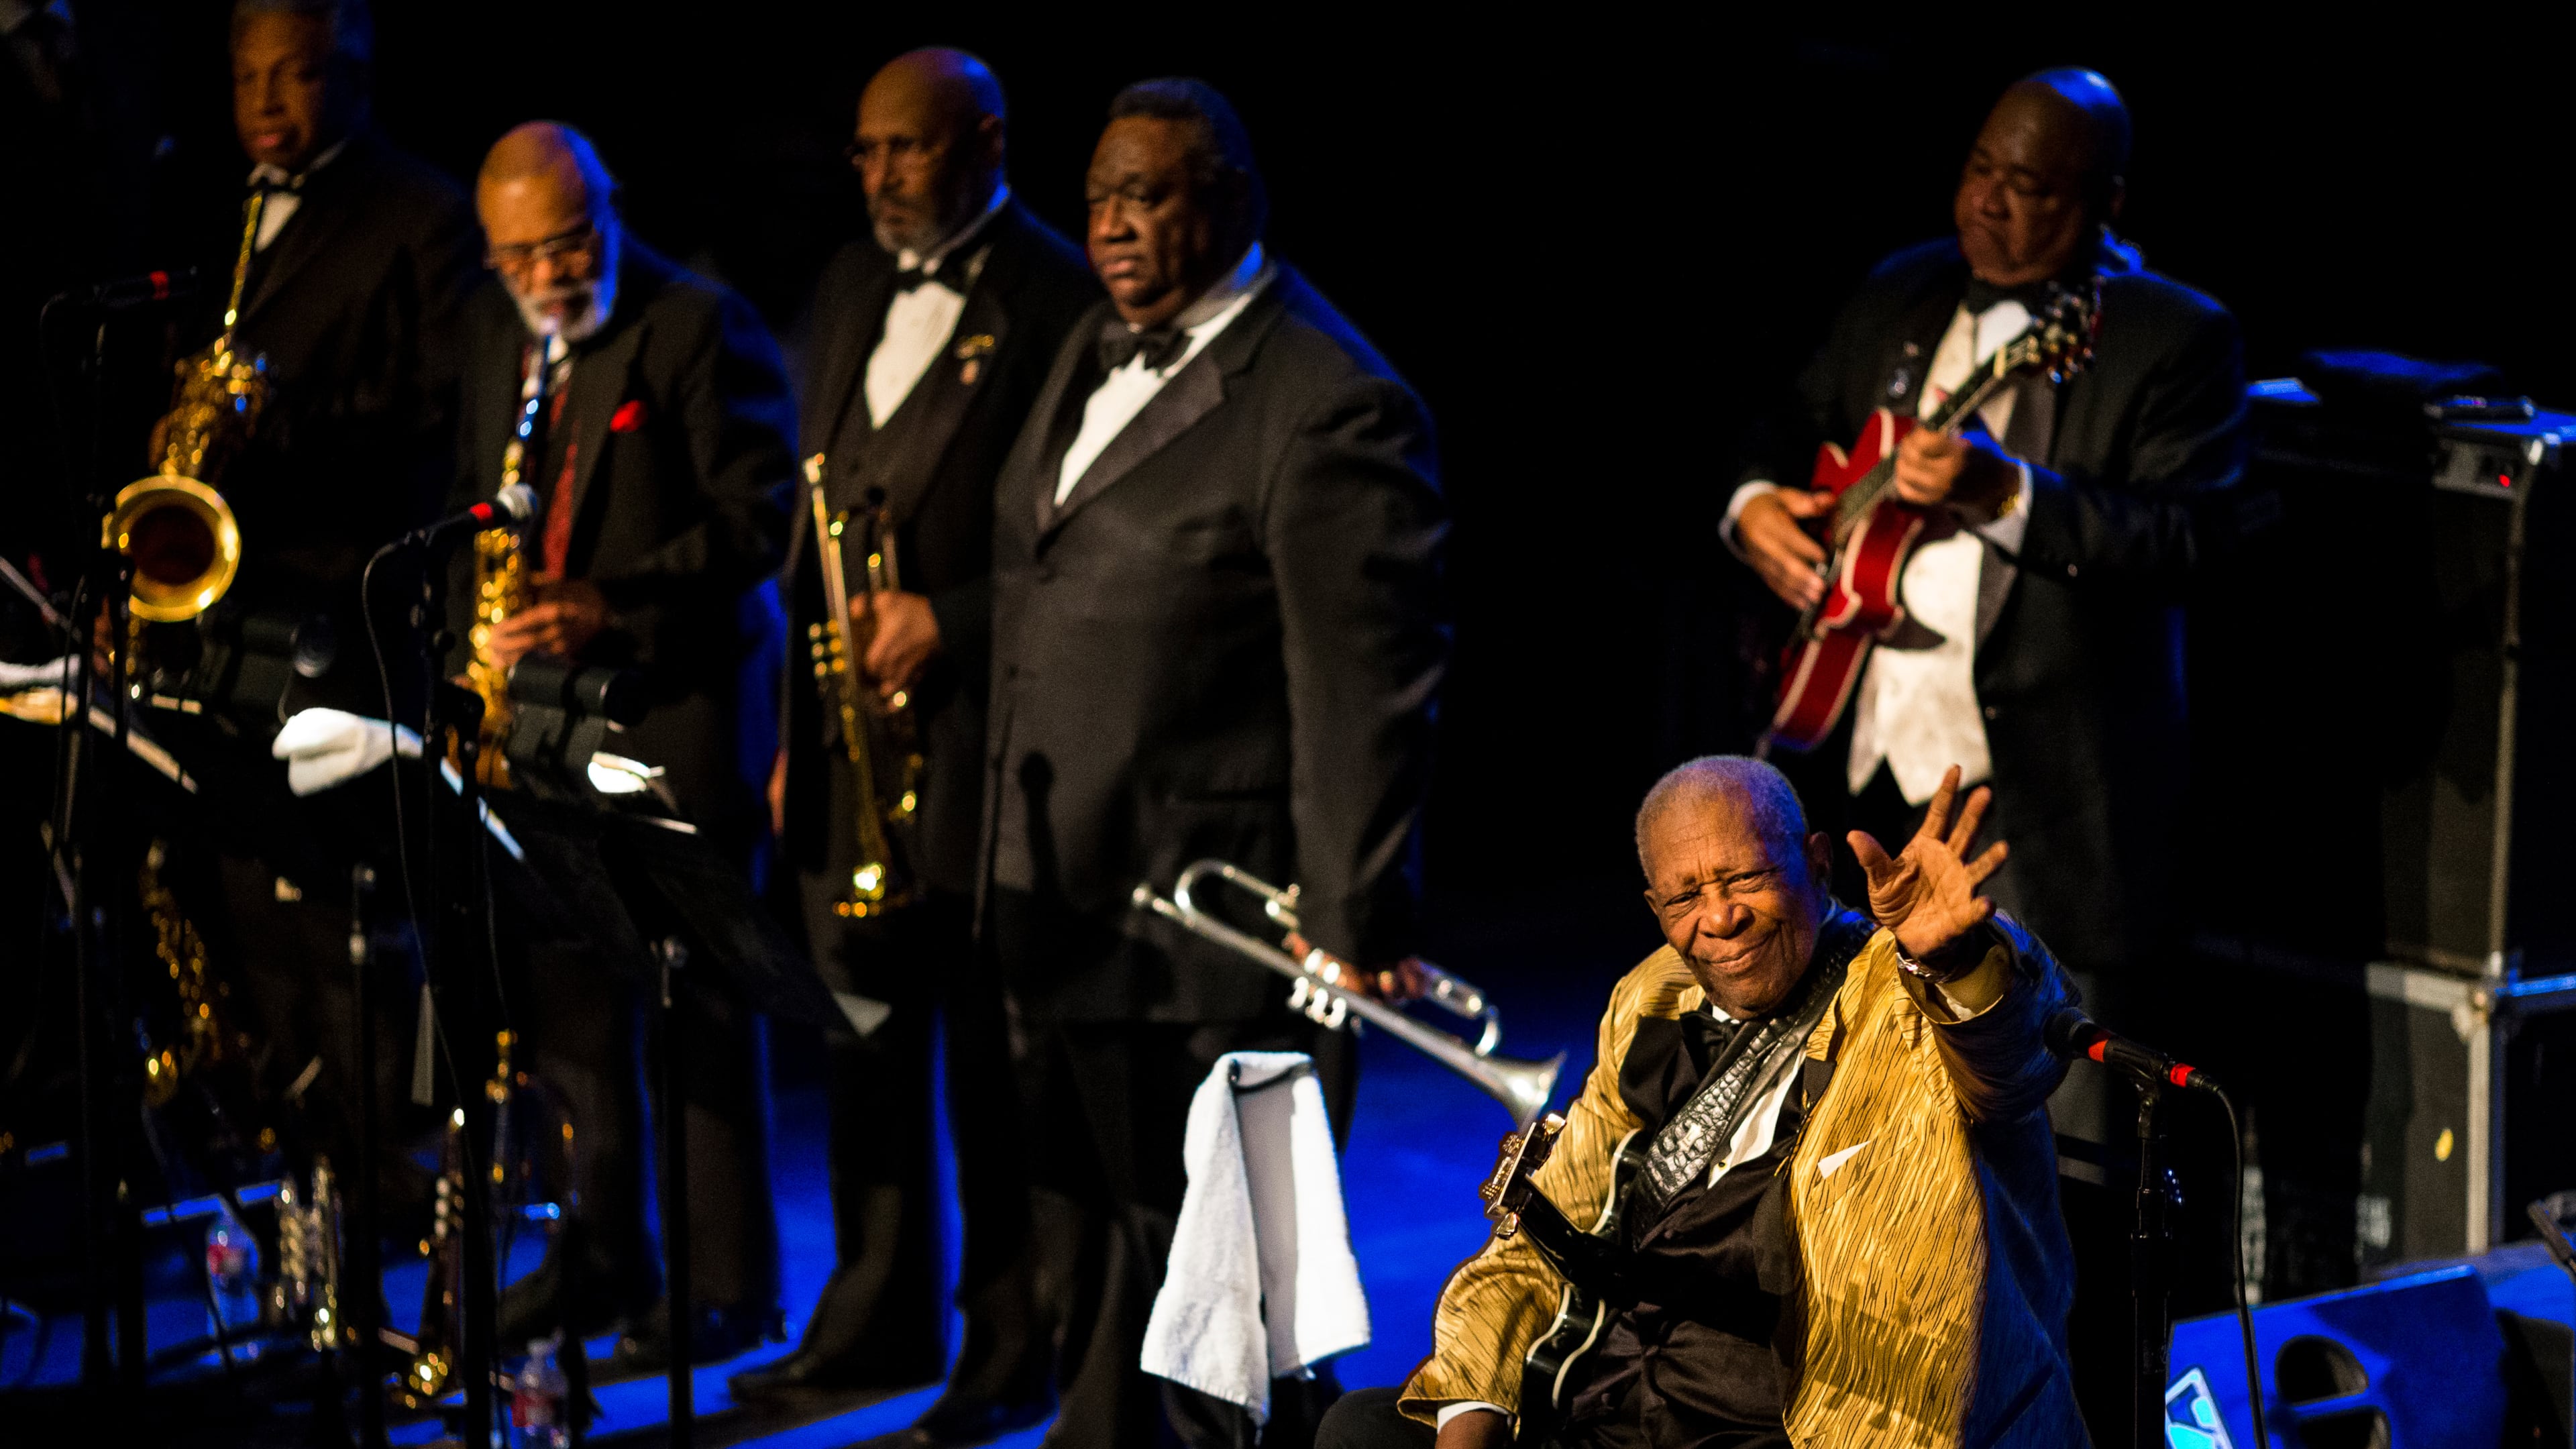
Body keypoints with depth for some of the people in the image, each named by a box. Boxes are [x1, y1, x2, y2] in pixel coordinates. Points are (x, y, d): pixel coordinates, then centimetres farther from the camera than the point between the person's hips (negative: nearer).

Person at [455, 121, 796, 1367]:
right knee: (563, 994, 9)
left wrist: (614, 604, -22)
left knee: (698, 1003, -3)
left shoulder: (702, 328, -9)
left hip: (679, 701, -6)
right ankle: (601, 1254, 20)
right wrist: (477, 630, 7)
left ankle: (726, 1285, 3)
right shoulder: (488, 332, 13)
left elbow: (758, 516, -13)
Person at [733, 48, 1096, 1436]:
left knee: (992, 1042, -1)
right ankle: (877, 1318, 21)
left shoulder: (1060, 300, -7)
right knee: (863, 1023, 11)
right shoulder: (853, 285, 16)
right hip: (847, 704, 7)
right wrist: (797, 719, 15)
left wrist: (949, 619, -18)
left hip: (975, 715, -7)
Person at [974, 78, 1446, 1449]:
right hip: (1062, 905, 9)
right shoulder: (1097, 349, 11)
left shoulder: (1330, 405, -16)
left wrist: (1358, 927, -18)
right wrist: (1009, 849, 20)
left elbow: (1369, 689, -18)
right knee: (1086, 1261, 19)